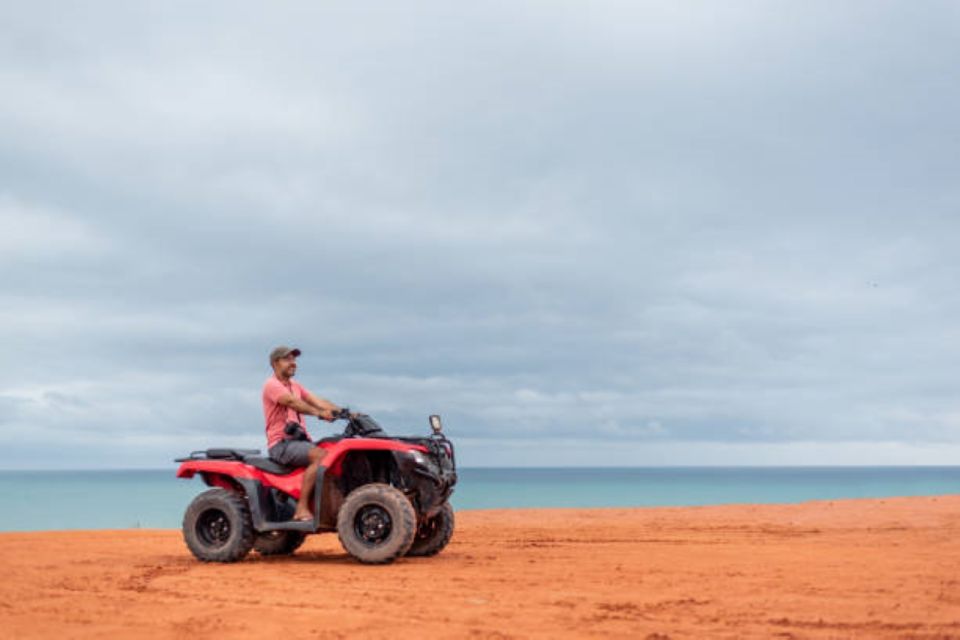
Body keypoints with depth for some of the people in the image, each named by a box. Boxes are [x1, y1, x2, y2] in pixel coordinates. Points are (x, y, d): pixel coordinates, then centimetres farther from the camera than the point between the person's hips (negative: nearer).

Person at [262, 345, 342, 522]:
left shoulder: (296, 387, 25)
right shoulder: (272, 385, -2)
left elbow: (317, 401, 11)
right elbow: (292, 402, -21)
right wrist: (319, 413, -35)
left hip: (300, 440, 8)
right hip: (281, 443, -8)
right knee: (320, 455, -30)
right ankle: (302, 509, -31)